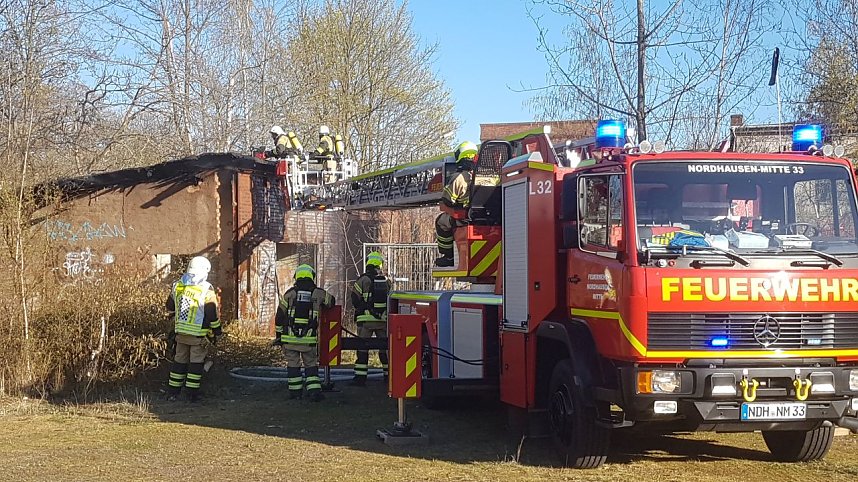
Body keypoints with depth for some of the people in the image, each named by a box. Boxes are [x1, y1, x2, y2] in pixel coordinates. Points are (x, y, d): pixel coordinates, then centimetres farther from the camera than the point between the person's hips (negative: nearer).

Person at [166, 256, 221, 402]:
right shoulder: (206, 290, -14)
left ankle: (173, 391, 18)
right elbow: (213, 314, -11)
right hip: (198, 334, -5)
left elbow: (170, 307, 18)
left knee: (179, 360, 14)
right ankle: (192, 393, 2)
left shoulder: (177, 286, 4)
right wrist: (217, 332, 0)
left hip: (180, 332, 5)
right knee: (196, 362, 2)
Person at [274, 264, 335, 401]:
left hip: (290, 337, 0)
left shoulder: (289, 293, 2)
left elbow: (280, 316, 5)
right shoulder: (318, 293, 1)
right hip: (309, 338, 0)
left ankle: (295, 390, 11)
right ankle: (314, 390, -2)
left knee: (293, 363, 10)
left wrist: (279, 335, 13)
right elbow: (331, 302, 21)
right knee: (311, 364, 9)